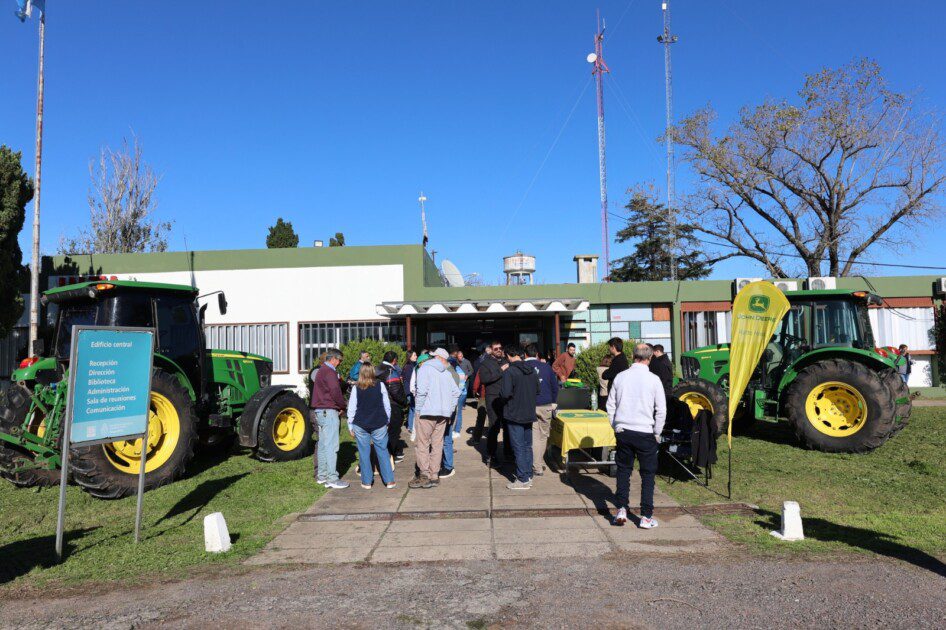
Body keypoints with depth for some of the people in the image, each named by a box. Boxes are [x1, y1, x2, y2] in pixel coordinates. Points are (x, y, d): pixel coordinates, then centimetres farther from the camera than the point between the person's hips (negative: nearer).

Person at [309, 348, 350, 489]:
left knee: (322, 444, 15)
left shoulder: (320, 371, 18)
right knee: (331, 446, -8)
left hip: (319, 411, 10)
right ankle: (332, 479, -7)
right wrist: (343, 406, -4)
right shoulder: (330, 372, -14)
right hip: (329, 411, -10)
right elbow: (335, 392, -20)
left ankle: (321, 475, 21)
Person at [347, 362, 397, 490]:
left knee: (364, 453, 8)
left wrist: (350, 426, 9)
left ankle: (367, 482, 12)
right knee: (382, 452, 8)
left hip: (360, 425, 0)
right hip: (379, 424, 0)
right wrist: (387, 420, 16)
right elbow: (387, 406, 2)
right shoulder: (380, 386, -3)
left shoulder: (356, 388, -4)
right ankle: (389, 481, 8)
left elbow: (351, 408, 0)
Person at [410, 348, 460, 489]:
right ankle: (434, 476, 14)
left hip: (426, 413, -6)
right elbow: (456, 392, 9)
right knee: (437, 445, 10)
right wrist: (450, 409, 14)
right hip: (443, 414, 6)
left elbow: (422, 390, -16)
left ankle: (425, 476, 0)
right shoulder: (446, 373, 13)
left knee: (422, 444, 0)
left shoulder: (424, 369, -3)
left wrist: (418, 409, -8)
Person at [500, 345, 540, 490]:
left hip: (514, 415, -6)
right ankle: (528, 476, 22)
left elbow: (505, 393, -23)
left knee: (519, 448, -1)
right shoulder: (532, 370, 5)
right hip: (529, 414, 6)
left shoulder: (509, 371, -17)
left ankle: (523, 480, 3)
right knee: (527, 446, 16)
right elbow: (537, 391, 12)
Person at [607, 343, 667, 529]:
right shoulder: (653, 379, -7)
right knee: (648, 474, 7)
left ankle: (621, 510, 11)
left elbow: (610, 405, 8)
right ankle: (646, 517, 9)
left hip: (622, 431, 3)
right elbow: (661, 410, -5)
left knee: (623, 470, 14)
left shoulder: (620, 377, 2)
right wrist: (657, 433, 6)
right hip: (645, 433, -3)